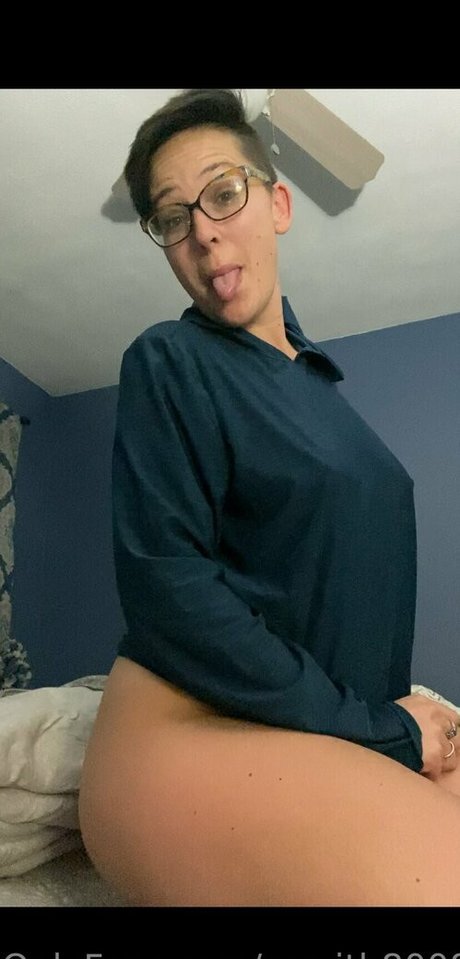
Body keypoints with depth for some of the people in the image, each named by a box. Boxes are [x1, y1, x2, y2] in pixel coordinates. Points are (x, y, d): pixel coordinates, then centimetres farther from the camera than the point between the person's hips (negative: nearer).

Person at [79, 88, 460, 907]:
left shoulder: (312, 374, 15)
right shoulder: (169, 361, -6)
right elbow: (167, 587, -17)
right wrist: (384, 730, -13)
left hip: (349, 736, 7)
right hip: (196, 729, -6)